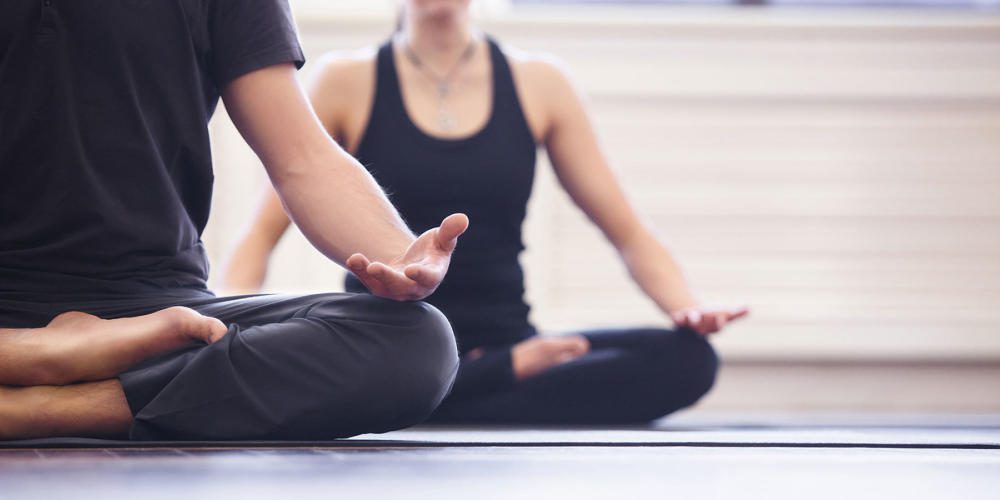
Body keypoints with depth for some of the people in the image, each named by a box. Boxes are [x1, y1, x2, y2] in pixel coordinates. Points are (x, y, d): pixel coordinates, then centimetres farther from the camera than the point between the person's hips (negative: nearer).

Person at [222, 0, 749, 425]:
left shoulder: (538, 85, 10)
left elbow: (629, 233, 10)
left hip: (498, 344, 2)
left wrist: (688, 309, -9)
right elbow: (262, 232, 2)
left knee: (686, 358, -26)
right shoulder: (349, 82, 5)